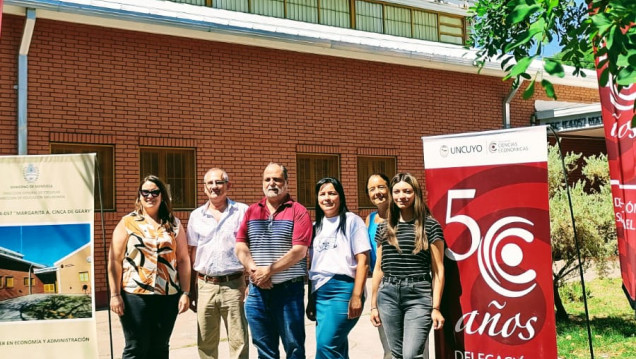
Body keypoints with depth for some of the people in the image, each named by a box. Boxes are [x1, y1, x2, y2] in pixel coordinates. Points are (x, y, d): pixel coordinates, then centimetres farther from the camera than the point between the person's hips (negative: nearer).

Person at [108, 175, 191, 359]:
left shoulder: (174, 224, 9)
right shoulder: (127, 223, 3)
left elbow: (183, 260, 7)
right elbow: (114, 261, 0)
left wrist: (185, 293, 1)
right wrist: (115, 295, -6)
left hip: (168, 296, 2)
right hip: (135, 296, -2)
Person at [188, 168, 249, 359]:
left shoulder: (242, 211, 1)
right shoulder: (196, 216, 10)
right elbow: (193, 253, 14)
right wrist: (191, 290, 12)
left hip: (233, 285, -3)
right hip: (205, 286, 3)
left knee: (239, 342, 0)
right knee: (206, 343, 9)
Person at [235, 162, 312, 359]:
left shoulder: (298, 211, -3)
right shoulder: (251, 211, 12)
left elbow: (299, 251, -13)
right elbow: (240, 246, 4)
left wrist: (269, 271, -15)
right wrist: (254, 270, -12)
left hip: (289, 289, -4)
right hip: (257, 290, 4)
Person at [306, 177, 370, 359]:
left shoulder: (352, 221, -1)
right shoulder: (316, 226, 16)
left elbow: (363, 261, -7)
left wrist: (357, 296, -14)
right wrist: (311, 300, 15)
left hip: (343, 289, -6)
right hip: (319, 292, 6)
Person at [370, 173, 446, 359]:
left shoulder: (430, 226, 0)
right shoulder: (384, 228, 12)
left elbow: (438, 270, 0)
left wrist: (436, 307, -5)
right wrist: (373, 304, 14)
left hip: (419, 296, -4)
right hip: (388, 295, 4)